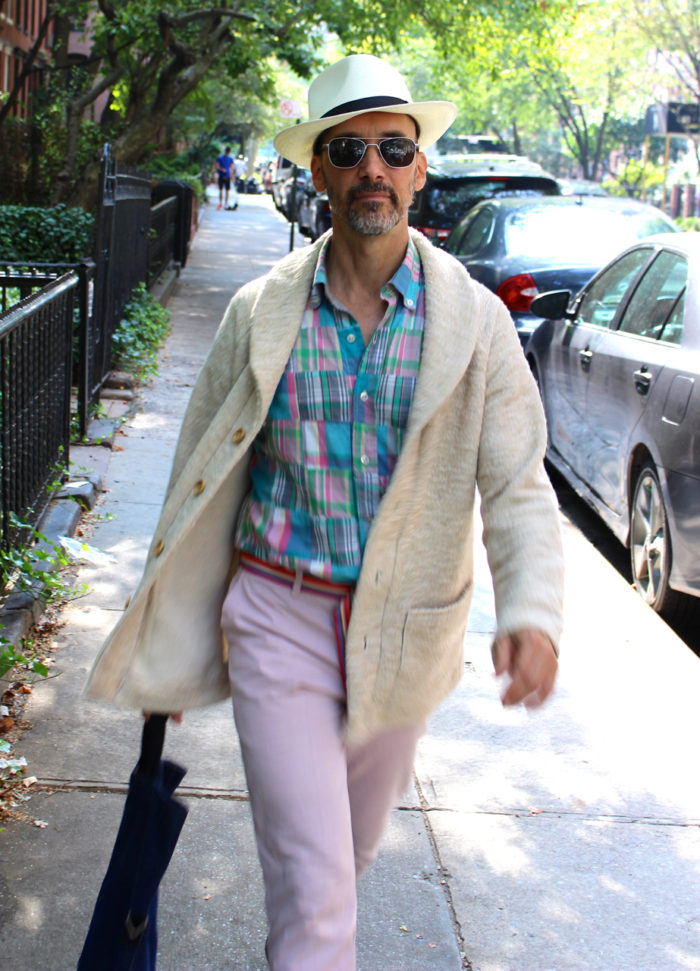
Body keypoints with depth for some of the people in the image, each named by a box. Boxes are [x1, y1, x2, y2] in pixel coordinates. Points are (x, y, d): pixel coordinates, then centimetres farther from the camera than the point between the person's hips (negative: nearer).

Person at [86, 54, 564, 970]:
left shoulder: (475, 320, -6)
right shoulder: (260, 313, -4)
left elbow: (518, 486, -9)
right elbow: (202, 475, 4)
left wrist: (533, 612, -28)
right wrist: (168, 644, 6)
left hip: (401, 635, 2)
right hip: (278, 619, -1)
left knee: (353, 846, 23)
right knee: (313, 882, -6)